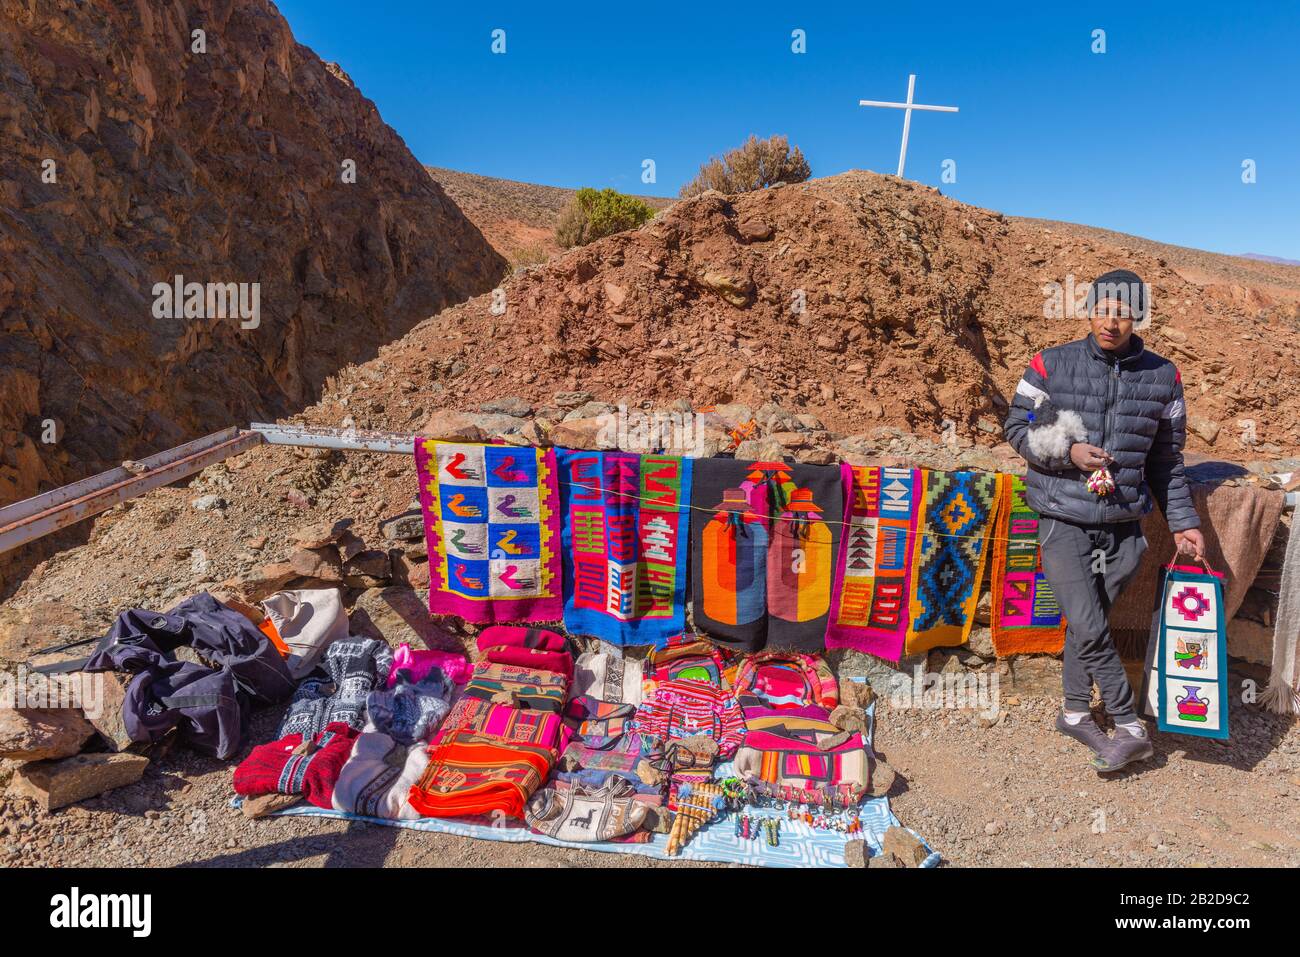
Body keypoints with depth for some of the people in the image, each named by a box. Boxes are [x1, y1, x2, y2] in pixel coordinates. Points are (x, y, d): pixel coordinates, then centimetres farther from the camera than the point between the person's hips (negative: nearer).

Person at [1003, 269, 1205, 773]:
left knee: (1089, 624, 10)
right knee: (1089, 628, -9)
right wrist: (1068, 451, -14)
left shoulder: (1162, 376, 5)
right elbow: (1017, 427, 2)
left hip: (1123, 528, 2)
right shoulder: (1051, 364, -3)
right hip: (1063, 524, -2)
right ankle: (1131, 727, 8)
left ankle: (1075, 712, 29)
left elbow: (1166, 460, 11)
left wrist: (1183, 522, 7)